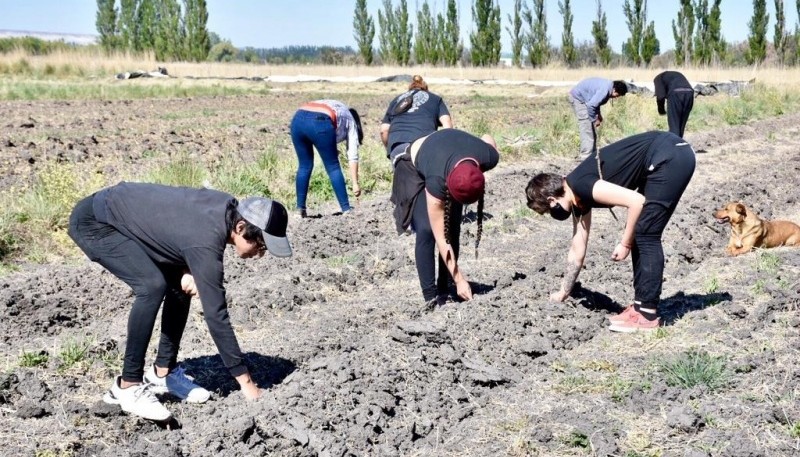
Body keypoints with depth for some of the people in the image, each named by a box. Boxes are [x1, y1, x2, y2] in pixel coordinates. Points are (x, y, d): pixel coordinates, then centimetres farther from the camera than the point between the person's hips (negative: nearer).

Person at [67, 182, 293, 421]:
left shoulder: (229, 208, -8)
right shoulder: (206, 240, -33)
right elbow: (215, 313, -31)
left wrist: (188, 271, -10)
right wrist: (246, 381, -26)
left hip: (123, 213, 9)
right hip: (93, 223, -9)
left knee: (180, 285, 4)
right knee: (152, 286, -26)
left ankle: (163, 372, 13)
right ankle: (128, 386, -15)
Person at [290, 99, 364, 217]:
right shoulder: (350, 121, 27)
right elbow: (352, 156, 16)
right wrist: (355, 183, 16)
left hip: (298, 119, 5)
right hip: (320, 123, -5)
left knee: (304, 165, 19)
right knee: (333, 167, 9)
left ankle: (300, 209, 19)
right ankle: (346, 209, 9)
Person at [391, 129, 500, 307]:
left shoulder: (490, 157, -35)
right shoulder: (437, 181, -44)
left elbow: (487, 138, -6)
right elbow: (440, 238, -36)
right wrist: (460, 280, -34)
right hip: (415, 170, -4)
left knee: (452, 230, -8)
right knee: (426, 231, -21)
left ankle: (444, 295, 0)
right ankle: (430, 298, -15)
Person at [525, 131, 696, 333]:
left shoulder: (580, 185, -15)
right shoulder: (578, 198, 13)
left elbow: (637, 201, -21)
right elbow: (577, 251, 23)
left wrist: (625, 244, -9)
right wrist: (563, 293, 31)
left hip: (671, 157, -9)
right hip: (668, 158, 9)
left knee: (646, 235, -7)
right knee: (639, 233, 11)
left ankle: (648, 314, -2)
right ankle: (641, 304, 15)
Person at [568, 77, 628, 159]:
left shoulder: (607, 84, 3)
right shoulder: (604, 90, -28)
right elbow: (591, 105, -31)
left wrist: (598, 114, 8)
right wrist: (594, 120, -19)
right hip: (578, 98, -10)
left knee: (592, 130, 13)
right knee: (587, 128, -12)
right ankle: (586, 156, -11)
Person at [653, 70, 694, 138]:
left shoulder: (658, 78, 22)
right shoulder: (677, 75, 41)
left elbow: (660, 96, 5)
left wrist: (661, 111, 19)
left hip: (675, 94, -5)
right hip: (689, 92, 5)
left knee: (674, 127, 0)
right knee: (681, 126, 15)